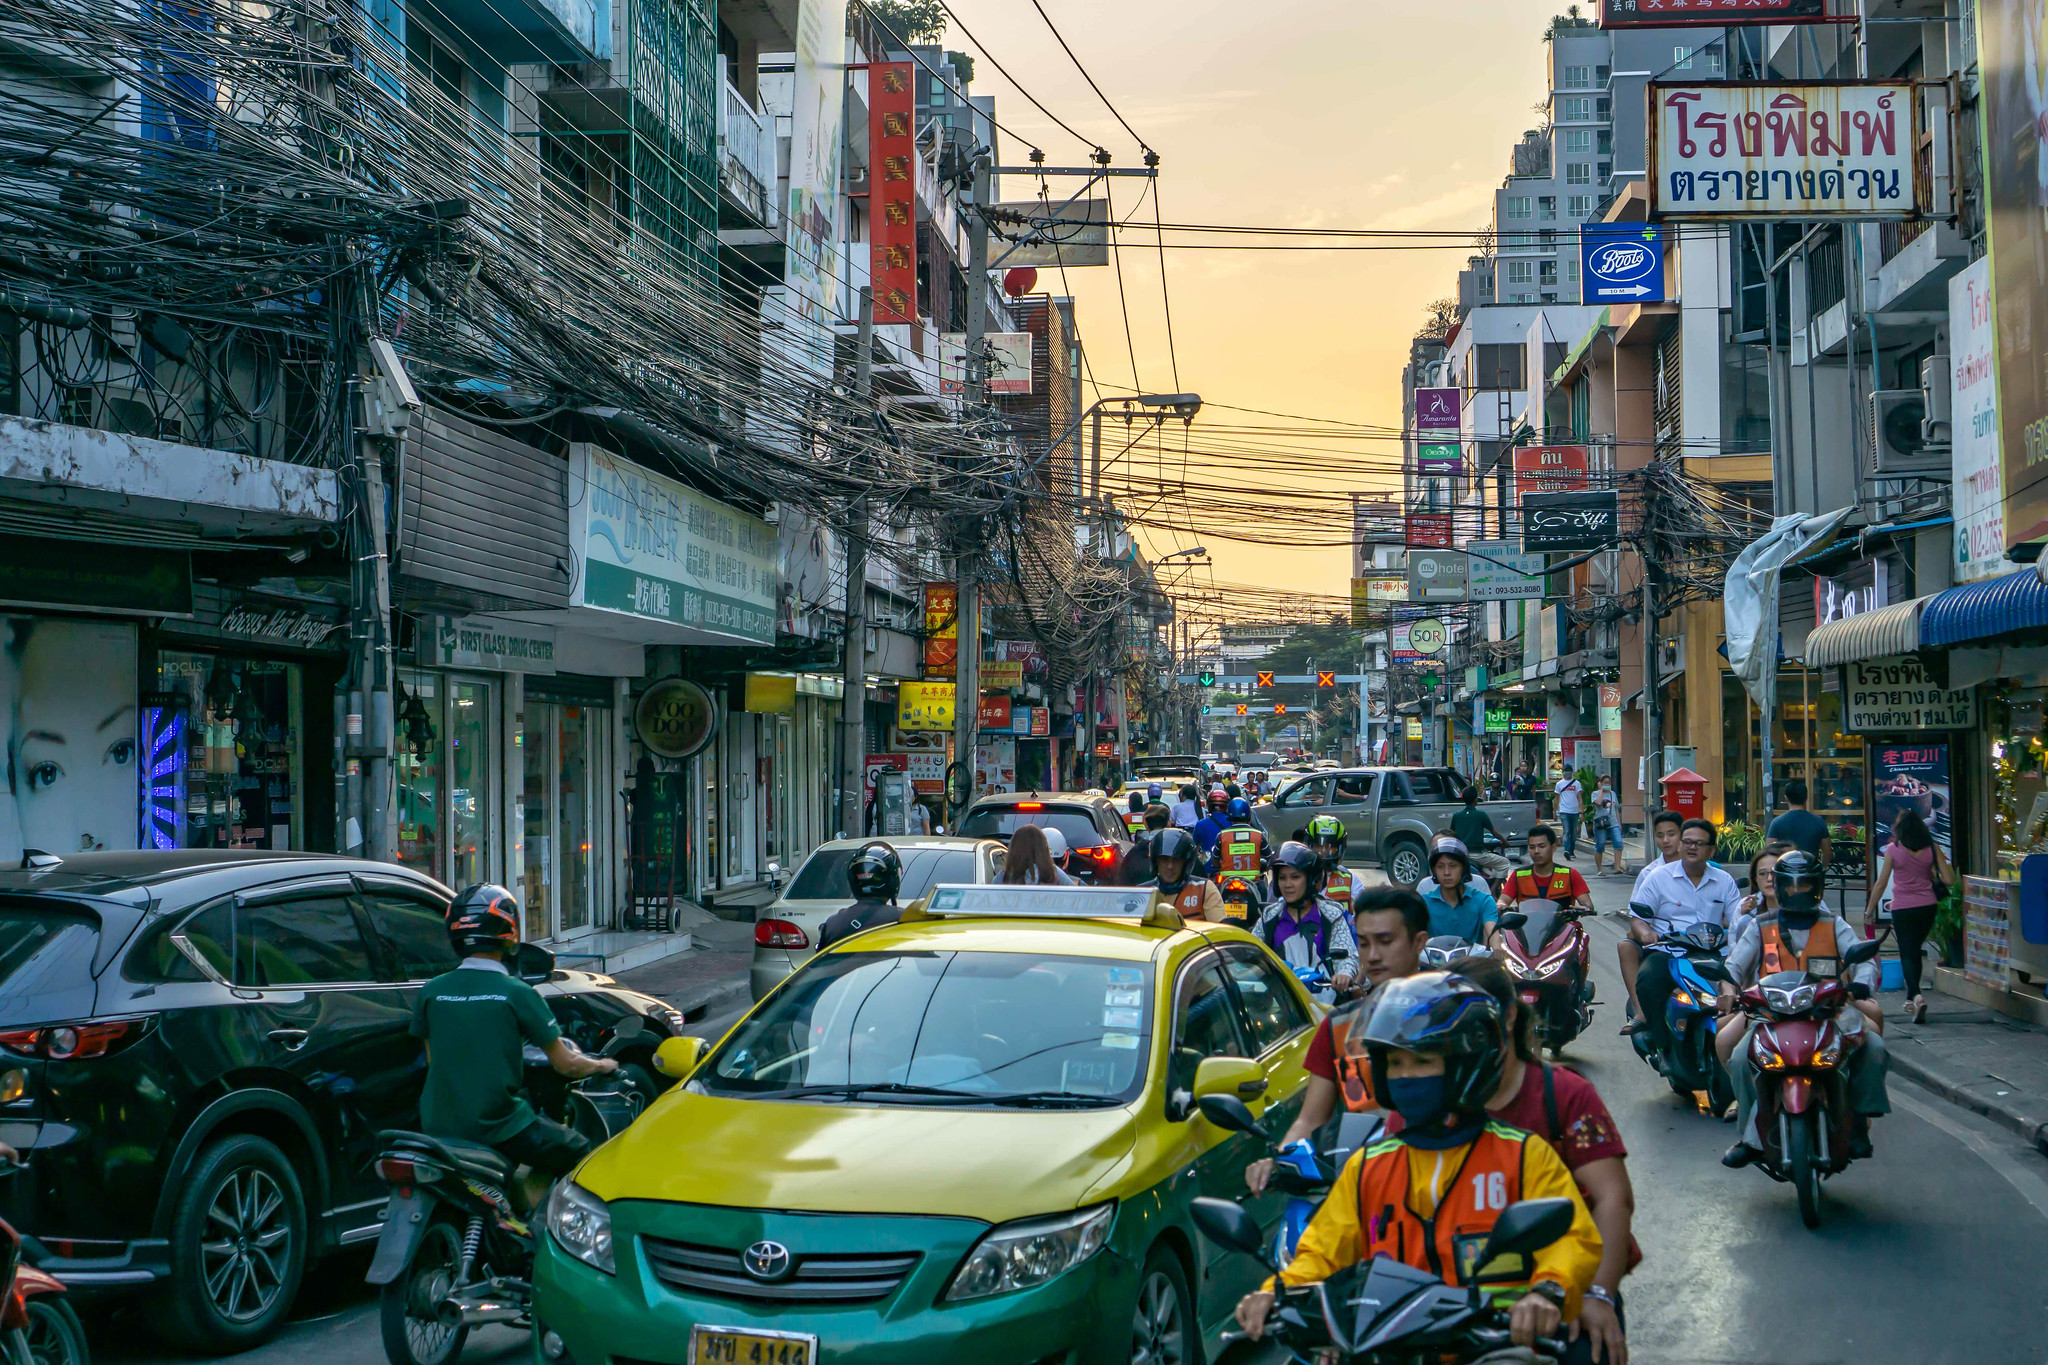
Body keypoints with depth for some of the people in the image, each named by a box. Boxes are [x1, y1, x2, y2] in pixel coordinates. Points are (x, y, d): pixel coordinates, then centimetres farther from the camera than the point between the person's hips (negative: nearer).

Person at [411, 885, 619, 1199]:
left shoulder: (430, 991, 1)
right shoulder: (517, 993, -11)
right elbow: (565, 1065, -4)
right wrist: (602, 1065, 17)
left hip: (438, 1126, 5)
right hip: (497, 1124, -5)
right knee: (576, 1151, 12)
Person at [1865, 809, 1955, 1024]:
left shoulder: (1893, 850, -8)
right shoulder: (1932, 849, -1)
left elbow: (1881, 884, -6)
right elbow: (1949, 880, -4)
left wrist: (1869, 910, 4)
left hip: (1903, 909, -4)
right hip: (1928, 907, 4)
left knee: (1907, 954, 1)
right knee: (1915, 951, 20)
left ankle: (1916, 995, -22)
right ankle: (1911, 998, 28)